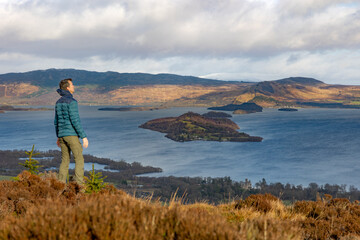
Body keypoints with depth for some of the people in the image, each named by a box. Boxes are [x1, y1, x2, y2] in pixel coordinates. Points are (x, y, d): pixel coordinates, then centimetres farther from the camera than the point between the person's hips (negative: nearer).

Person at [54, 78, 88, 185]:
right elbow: (75, 121, -19)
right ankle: (80, 185, -9)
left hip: (62, 135, 8)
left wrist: (58, 137, 26)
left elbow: (56, 121, 18)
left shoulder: (59, 102, 12)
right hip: (72, 134, -8)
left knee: (65, 161, 12)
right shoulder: (72, 101, -14)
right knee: (79, 160, -3)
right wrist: (84, 137, -17)